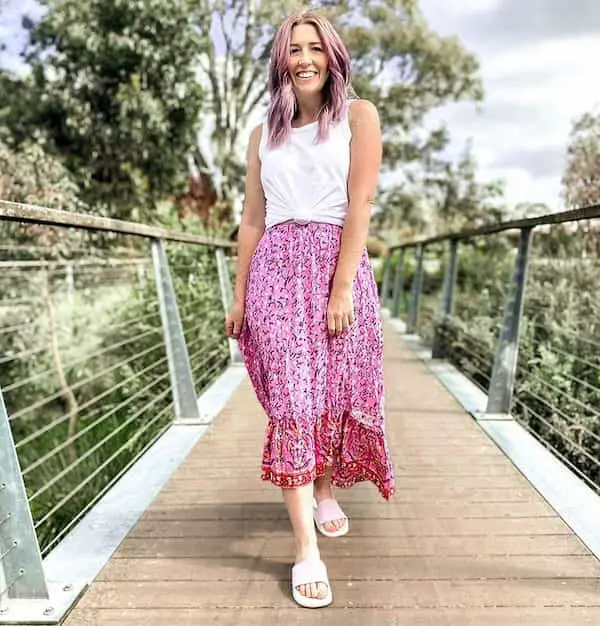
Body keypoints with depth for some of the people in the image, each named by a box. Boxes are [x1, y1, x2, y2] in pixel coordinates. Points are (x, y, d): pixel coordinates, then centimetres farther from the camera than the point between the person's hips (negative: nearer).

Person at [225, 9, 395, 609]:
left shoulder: (358, 115, 7)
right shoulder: (263, 134, 17)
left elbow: (359, 205, -5)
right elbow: (252, 220, 14)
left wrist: (341, 287, -14)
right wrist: (239, 297, 10)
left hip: (337, 264, -1)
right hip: (276, 269, 2)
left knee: (335, 391, 6)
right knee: (291, 398, -8)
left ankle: (326, 488, 35)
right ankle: (306, 550, -2)